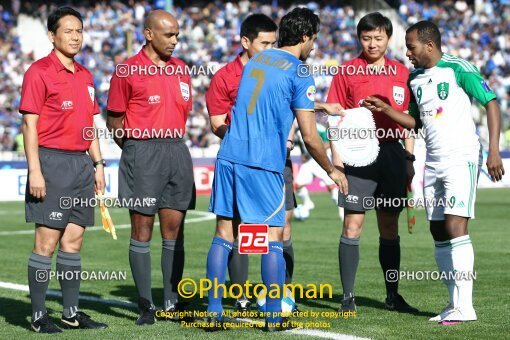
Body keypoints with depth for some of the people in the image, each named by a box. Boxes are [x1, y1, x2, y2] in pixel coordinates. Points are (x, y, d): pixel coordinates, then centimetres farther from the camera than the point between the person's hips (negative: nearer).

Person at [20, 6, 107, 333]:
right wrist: (35, 170, -16)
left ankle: (72, 312, 15)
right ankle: (39, 315, 0)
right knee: (47, 240, -6)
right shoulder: (39, 71, -7)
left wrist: (98, 164, 15)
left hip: (81, 163, 7)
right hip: (52, 161, -7)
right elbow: (30, 124, -10)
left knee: (74, 240, 9)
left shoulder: (86, 76, 15)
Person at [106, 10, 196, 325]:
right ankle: (146, 306, 3)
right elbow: (114, 119, 1)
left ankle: (173, 302, 11)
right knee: (142, 230, -2)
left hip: (177, 151, 5)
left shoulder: (180, 69, 11)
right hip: (142, 155, -5)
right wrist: (136, 148, 4)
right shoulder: (128, 71, -4)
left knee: (174, 229, 5)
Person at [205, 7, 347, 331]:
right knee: (274, 239, 2)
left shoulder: (256, 60, 16)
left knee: (224, 234, 7)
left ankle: (214, 311, 6)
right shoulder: (299, 74, -4)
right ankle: (274, 317, 5)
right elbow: (309, 137, -6)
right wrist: (332, 170, 9)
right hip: (264, 164, -6)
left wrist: (316, 106, 40)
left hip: (229, 156, 6)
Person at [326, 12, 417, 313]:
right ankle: (348, 297, -1)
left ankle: (393, 296, 18)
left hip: (392, 153, 3)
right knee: (353, 224, -6)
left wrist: (409, 159, 9)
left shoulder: (402, 73, 9)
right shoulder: (347, 71, 0)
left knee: (390, 226, 10)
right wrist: (337, 160, -7)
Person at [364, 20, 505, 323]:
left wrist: (494, 150, -16)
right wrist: (385, 110, 10)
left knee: (455, 227, -16)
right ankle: (456, 304, 11)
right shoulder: (415, 78, 13)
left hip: (462, 159, -7)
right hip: (433, 162, 7)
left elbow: (491, 103, -9)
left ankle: (464, 306, -15)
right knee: (438, 233, 5)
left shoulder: (458, 69, -9)